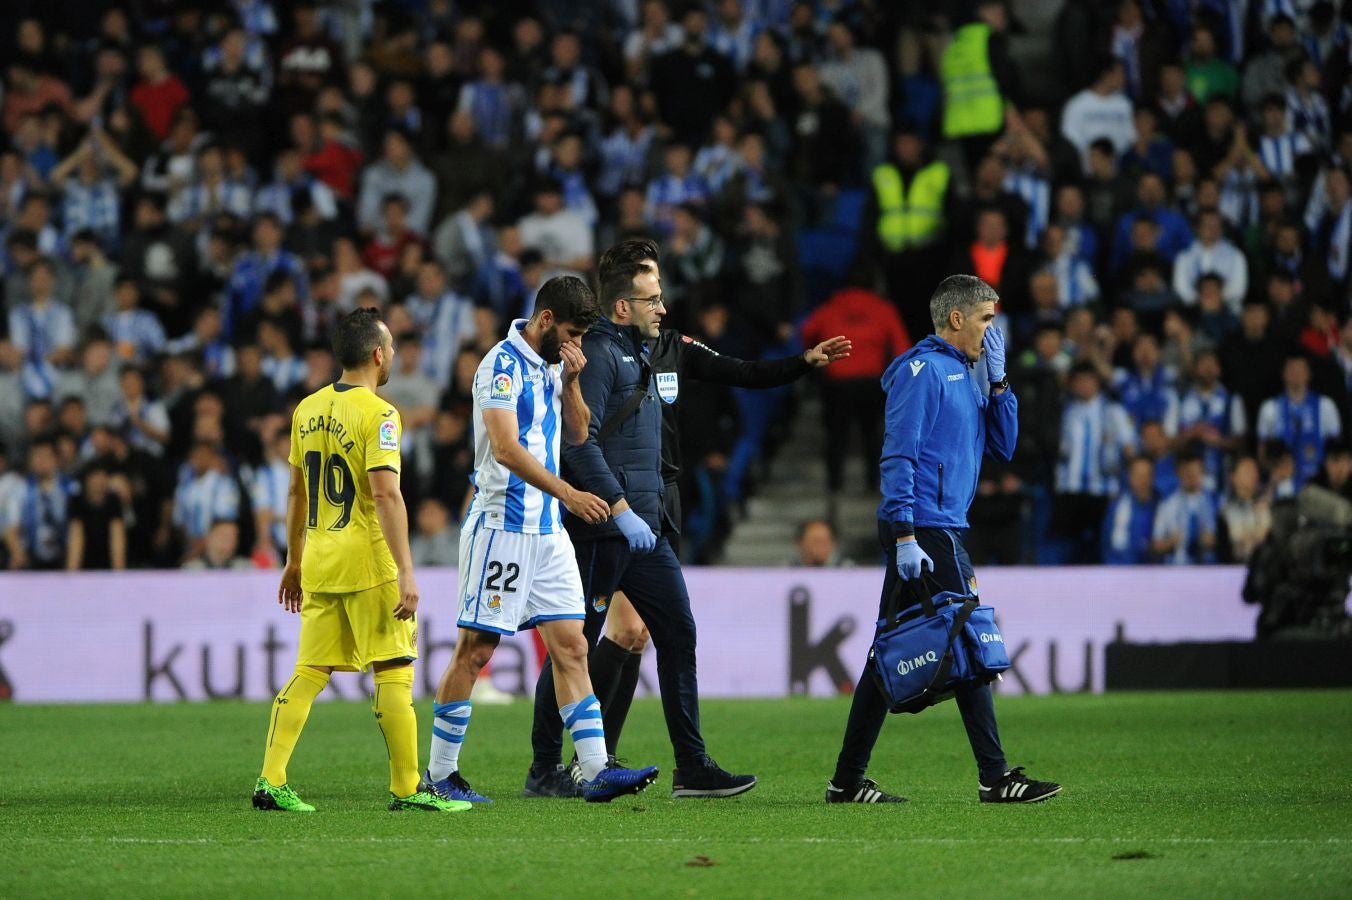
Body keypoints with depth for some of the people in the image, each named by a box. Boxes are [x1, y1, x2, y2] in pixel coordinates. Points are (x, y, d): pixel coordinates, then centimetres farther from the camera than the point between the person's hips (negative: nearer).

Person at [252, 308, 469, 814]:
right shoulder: (377, 414, -11)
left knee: (310, 672, 8)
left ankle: (270, 782, 3)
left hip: (318, 562, 7)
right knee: (394, 672, 0)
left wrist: (294, 562, 25)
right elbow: (386, 494, -19)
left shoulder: (308, 410, 11)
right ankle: (406, 788, 2)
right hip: (368, 563, -7)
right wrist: (406, 572, -20)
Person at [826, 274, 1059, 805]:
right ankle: (994, 777, -5)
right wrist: (905, 537, -22)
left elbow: (1003, 447, 18)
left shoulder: (967, 374, 19)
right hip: (925, 528, -9)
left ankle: (848, 781, 8)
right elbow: (898, 456, -15)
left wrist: (998, 380, 7)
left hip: (944, 530, 9)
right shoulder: (923, 370, -9)